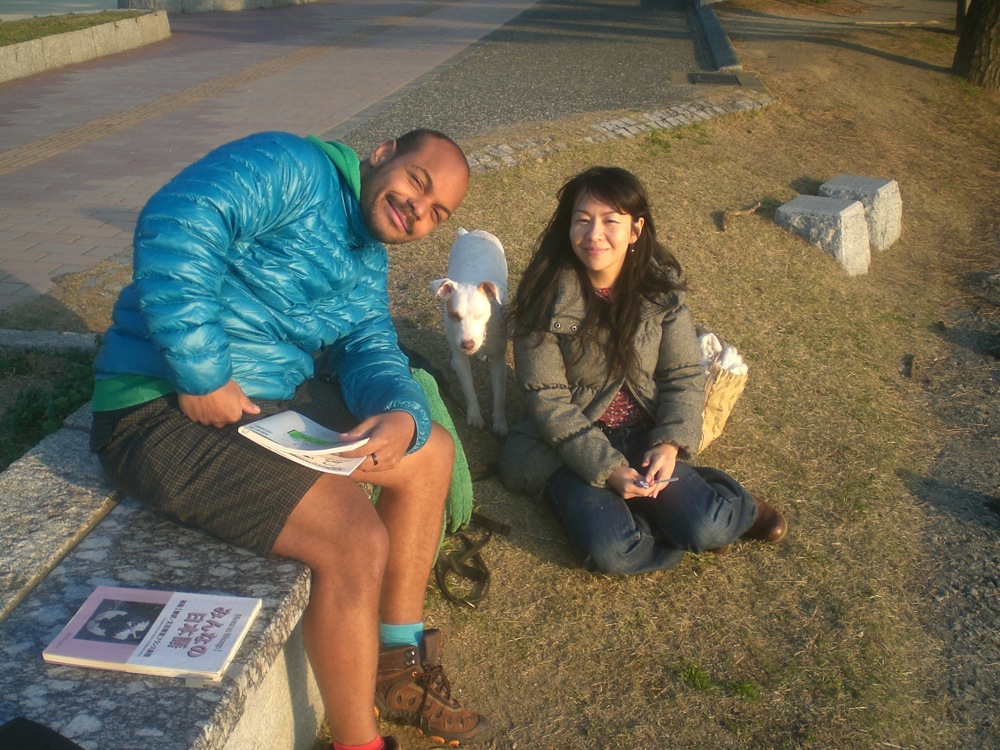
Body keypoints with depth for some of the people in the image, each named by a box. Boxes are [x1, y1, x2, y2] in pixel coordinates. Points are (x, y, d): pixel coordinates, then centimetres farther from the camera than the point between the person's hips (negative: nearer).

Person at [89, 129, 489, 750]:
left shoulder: (368, 259, 16)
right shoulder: (290, 167, -12)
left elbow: (369, 350, 4)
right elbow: (174, 226, -27)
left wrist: (403, 416, -19)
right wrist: (201, 376, -28)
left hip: (275, 397, 10)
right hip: (169, 412, -10)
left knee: (430, 451, 11)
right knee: (356, 541, -24)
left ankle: (398, 666, 20)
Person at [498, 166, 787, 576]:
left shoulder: (660, 286, -7)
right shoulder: (547, 295, -15)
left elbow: (685, 375, -1)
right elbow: (546, 398, -15)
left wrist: (670, 445, -19)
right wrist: (608, 468, -23)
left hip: (645, 434, 2)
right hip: (569, 443, -1)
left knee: (704, 529, -22)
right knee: (608, 550, -26)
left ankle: (737, 508, 14)